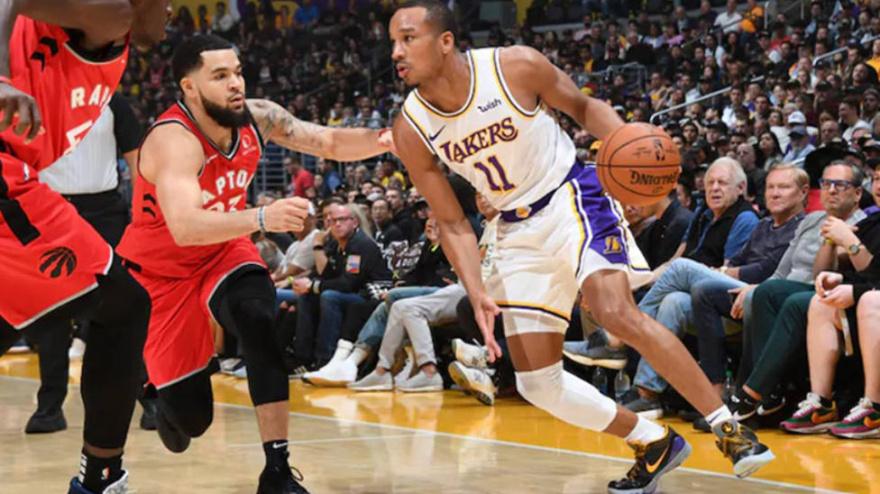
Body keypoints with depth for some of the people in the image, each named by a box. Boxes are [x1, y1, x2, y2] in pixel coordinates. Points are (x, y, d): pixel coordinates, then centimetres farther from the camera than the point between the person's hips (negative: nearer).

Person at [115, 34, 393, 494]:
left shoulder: (257, 117, -13)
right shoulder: (173, 140, -33)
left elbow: (330, 142, -5)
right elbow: (185, 226, -48)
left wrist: (380, 141, -26)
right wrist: (261, 218, -62)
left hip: (223, 249, 5)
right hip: (159, 268, -4)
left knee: (259, 322, -29)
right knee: (190, 418, -4)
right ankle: (169, 403, 38)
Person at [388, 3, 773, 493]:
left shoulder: (516, 66, -18)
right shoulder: (411, 129, -9)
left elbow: (585, 106, 0)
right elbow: (453, 224, -2)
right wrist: (478, 295, -16)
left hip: (572, 197, -5)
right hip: (518, 229, 5)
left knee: (616, 311, -29)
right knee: (536, 382, -1)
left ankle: (730, 427, -18)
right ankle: (654, 443, 17)